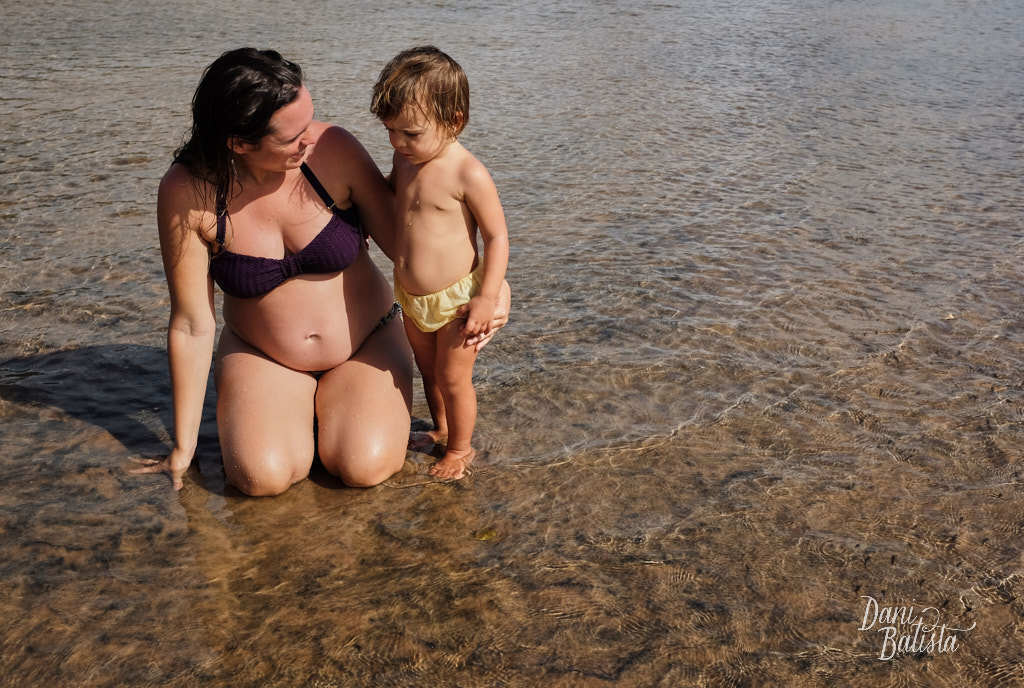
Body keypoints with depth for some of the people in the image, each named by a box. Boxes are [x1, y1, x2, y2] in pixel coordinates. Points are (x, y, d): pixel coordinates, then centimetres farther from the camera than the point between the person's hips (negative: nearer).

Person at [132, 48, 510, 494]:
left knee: (365, 467, -22)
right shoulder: (187, 194, -19)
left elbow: (401, 238, -7)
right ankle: (299, 405, 10)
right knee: (262, 476, -24)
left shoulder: (332, 149, -20)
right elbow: (192, 326, -13)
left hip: (365, 342, 0)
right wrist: (184, 446, -8)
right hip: (261, 355, 0)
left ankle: (331, 400, 11)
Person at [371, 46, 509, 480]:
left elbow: (497, 236, -18)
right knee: (428, 371, 24)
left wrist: (487, 298, -20)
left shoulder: (469, 174, -24)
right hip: (411, 298, 7)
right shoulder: (404, 158, -2)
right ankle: (441, 429, 48)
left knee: (453, 379, 10)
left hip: (456, 299, -7)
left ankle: (460, 446, 33)